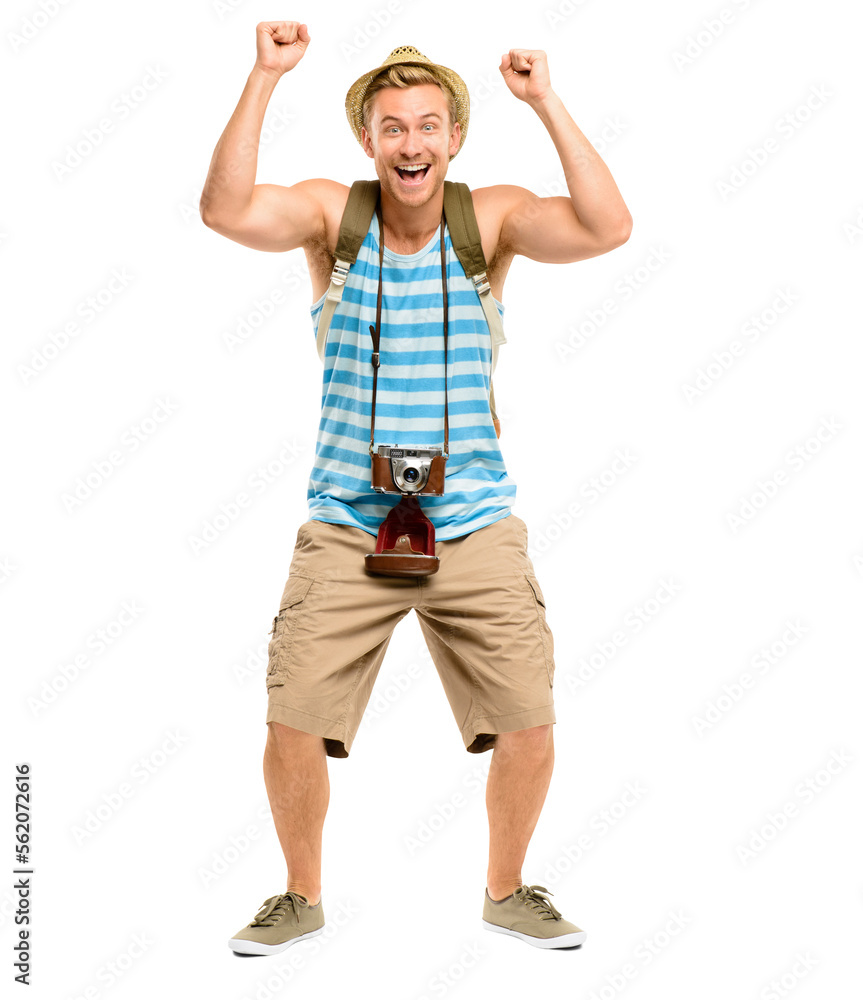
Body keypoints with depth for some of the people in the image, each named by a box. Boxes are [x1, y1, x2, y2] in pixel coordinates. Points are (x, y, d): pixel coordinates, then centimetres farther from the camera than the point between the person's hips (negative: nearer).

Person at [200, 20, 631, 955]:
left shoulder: (492, 218, 0)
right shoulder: (331, 212, 0)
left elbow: (607, 227, -15)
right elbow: (227, 212, -18)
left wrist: (545, 102, -16)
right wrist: (265, 77, -20)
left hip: (475, 528, 1)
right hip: (346, 528, 0)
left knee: (528, 727, -1)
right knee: (291, 726, -4)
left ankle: (507, 891, 26)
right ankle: (302, 896, 23)